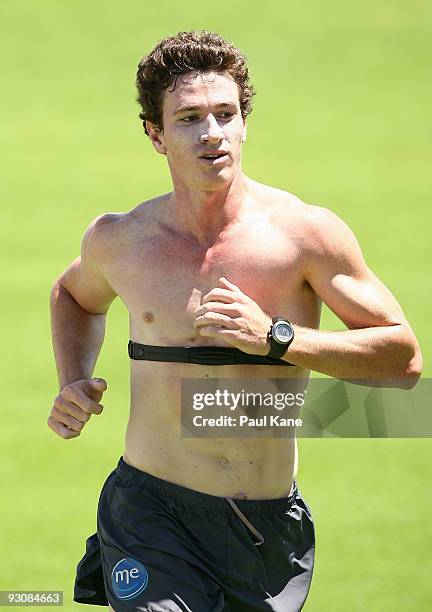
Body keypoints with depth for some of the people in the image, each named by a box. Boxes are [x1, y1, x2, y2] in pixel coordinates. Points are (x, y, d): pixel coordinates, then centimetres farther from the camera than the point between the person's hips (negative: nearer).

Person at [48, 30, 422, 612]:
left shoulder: (306, 233, -7)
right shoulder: (118, 239, 1)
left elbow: (404, 358, -7)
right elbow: (75, 293, 26)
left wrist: (275, 337, -17)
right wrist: (73, 384, 8)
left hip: (270, 526, 1)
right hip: (151, 514, 0)